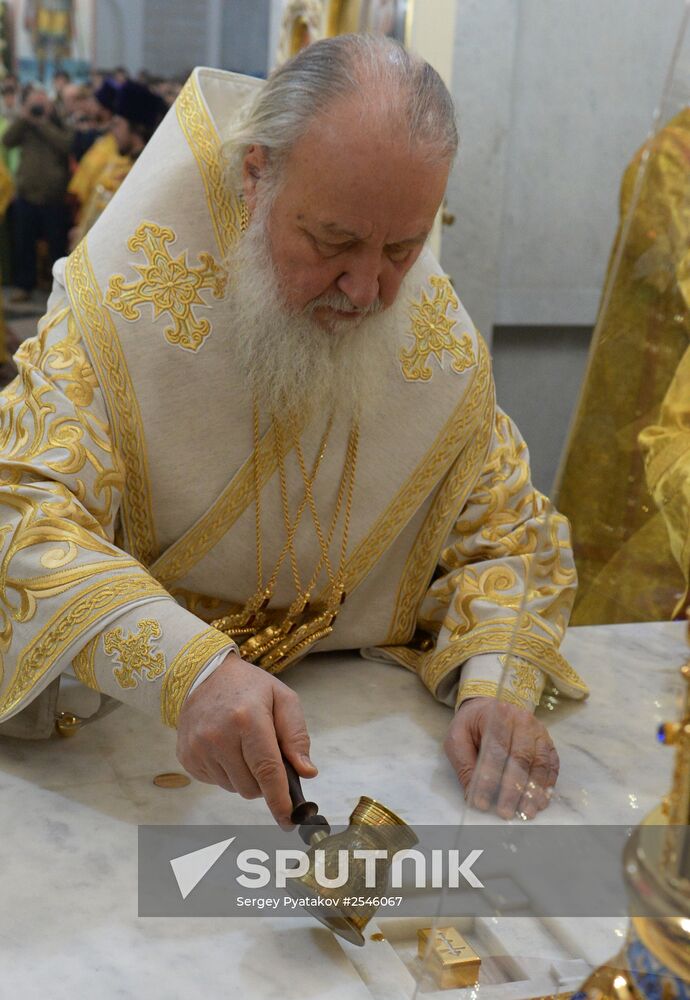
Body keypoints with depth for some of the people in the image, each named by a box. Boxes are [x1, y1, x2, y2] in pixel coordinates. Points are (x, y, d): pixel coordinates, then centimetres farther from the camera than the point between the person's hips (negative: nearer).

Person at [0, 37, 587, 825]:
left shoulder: (444, 343, -5)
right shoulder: (125, 297, -17)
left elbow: (505, 539, 3)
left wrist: (494, 684, -17)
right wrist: (186, 670, -41)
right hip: (136, 726, -4)